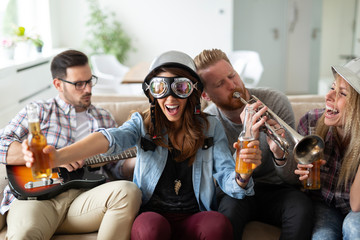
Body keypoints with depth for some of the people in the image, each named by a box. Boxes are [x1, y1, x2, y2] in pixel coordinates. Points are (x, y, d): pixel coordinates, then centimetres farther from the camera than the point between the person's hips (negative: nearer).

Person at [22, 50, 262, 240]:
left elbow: (227, 178, -2)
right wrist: (57, 156, -40)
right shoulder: (143, 123, 0)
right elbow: (110, 138, -21)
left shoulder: (211, 127, 4)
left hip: (194, 218, 1)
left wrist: (241, 177, -28)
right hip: (151, 215, 0)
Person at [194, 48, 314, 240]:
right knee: (231, 206, -35)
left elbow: (292, 177, -12)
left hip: (276, 189, 1)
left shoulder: (275, 101, -12)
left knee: (301, 208, -31)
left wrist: (280, 154, -36)